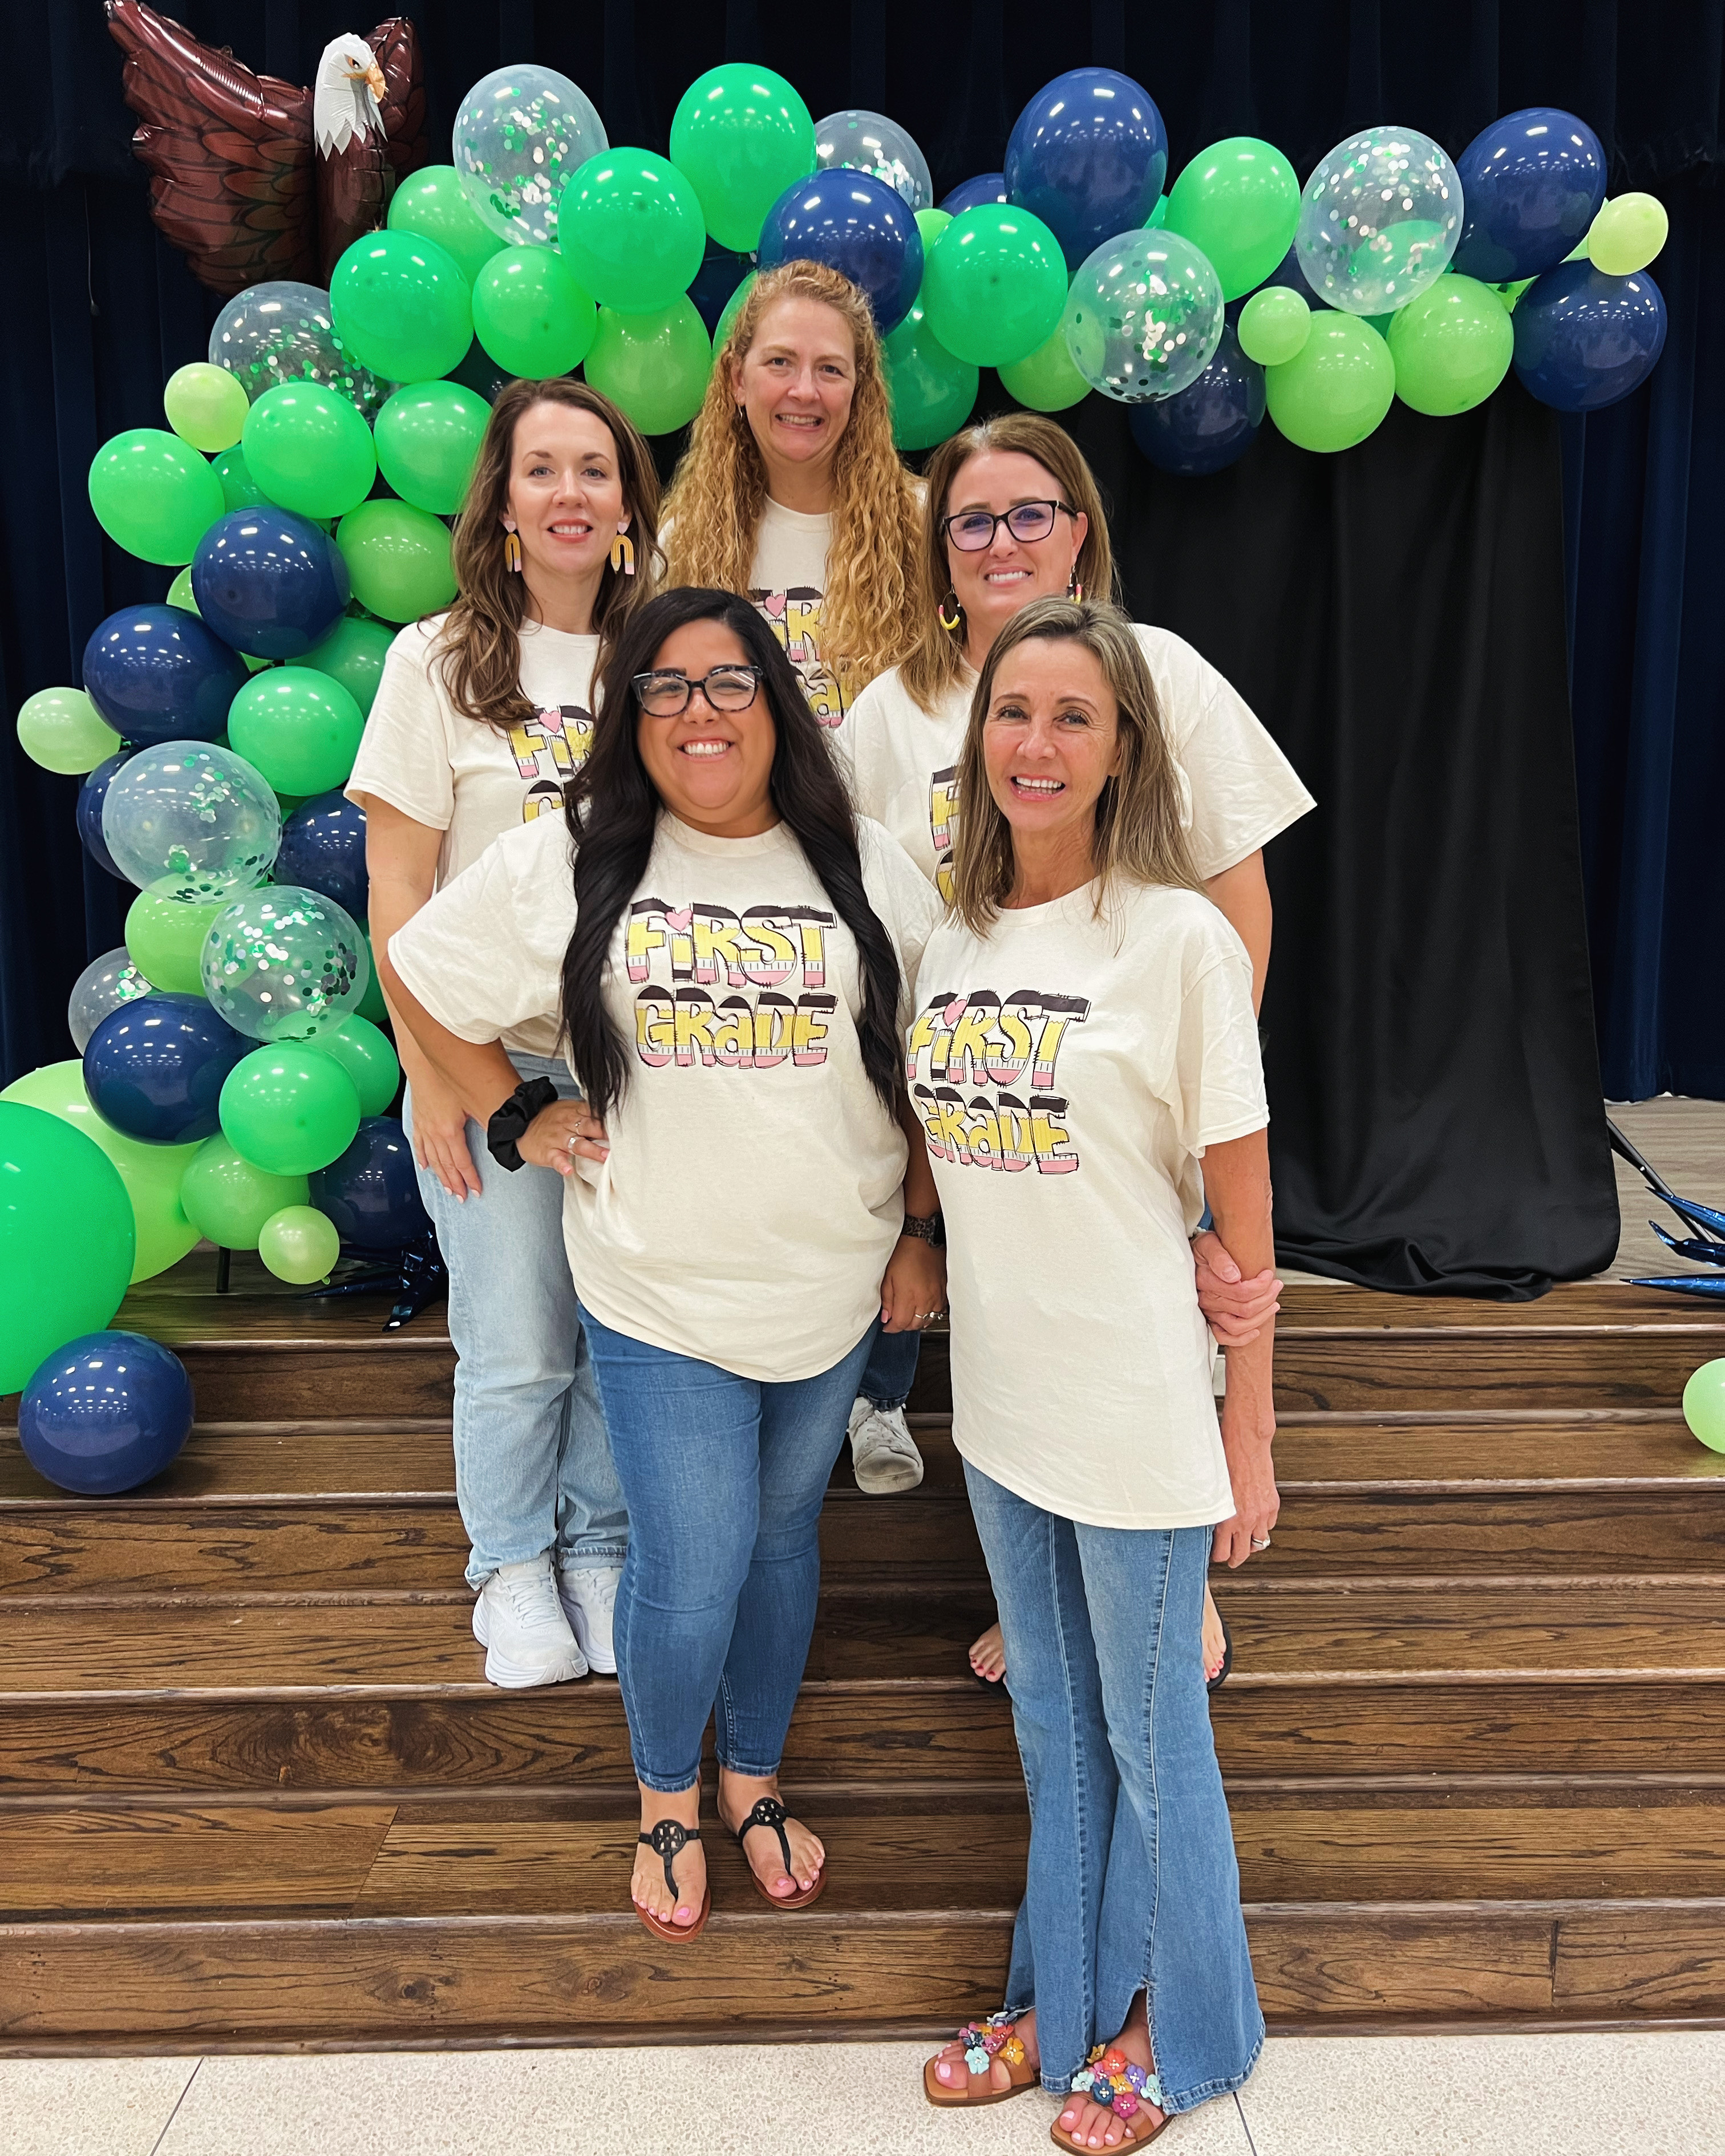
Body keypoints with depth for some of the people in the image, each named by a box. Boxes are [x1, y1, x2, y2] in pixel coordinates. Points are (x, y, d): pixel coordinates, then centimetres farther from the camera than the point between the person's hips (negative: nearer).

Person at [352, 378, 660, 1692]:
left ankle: (601, 1550, 33)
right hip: (499, 1058, -2)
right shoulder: (439, 662, -2)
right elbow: (399, 885, -4)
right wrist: (429, 1075, -9)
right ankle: (514, 1567, 30)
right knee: (520, 1350, 6)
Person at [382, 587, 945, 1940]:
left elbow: (931, 1068, 6)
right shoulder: (566, 865, -3)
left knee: (781, 1534, 17)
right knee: (691, 1570, 0)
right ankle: (667, 1796, 32)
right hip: (659, 1292, -2)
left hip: (832, 1285, 2)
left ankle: (756, 1776, 42)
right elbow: (421, 979, 8)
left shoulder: (866, 869, 0)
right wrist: (518, 1121, 2)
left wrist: (922, 1235, 4)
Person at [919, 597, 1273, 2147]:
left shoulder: (1178, 938, -15)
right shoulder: (949, 935, 1)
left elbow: (1243, 1211, -12)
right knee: (1050, 1721, 22)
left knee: (1150, 1736, 14)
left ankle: (1176, 2029, 39)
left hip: (1138, 1414, -5)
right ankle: (1063, 2000, 44)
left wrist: (1251, 1435, -9)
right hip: (1001, 1401, 5)